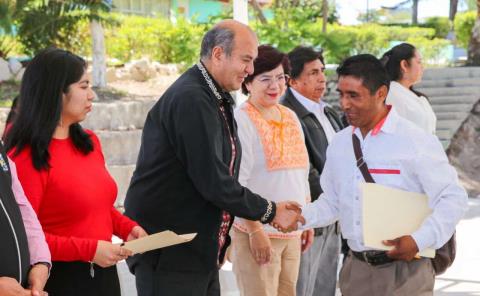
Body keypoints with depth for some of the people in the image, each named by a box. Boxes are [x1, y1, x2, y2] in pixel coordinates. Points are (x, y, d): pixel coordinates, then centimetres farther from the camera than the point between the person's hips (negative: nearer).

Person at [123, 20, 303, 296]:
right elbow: (213, 182, -22)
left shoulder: (218, 101, 13)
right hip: (167, 254, -9)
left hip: (202, 252, 9)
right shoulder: (190, 100, -19)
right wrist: (270, 212, -11)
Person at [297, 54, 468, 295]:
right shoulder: (339, 143, 9)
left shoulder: (415, 141, -10)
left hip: (404, 269, -5)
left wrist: (419, 240, -19)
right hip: (356, 270, 5)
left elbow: (453, 199, -10)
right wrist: (302, 215, -2)